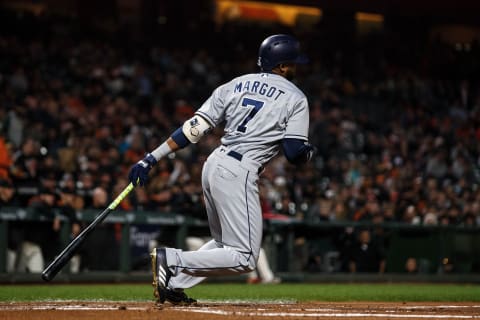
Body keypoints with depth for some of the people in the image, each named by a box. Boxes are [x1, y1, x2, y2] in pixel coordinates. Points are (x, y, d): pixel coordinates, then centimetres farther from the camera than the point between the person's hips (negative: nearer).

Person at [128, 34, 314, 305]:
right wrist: (309, 151, 16)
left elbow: (194, 128, 7)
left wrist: (152, 159, 4)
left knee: (224, 244, 24)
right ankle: (171, 259, -17)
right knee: (244, 258, -6)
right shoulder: (296, 98, 0)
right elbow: (295, 153, -8)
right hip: (238, 174, -8)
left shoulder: (235, 85, 15)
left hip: (213, 164, 8)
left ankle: (172, 284, 8)